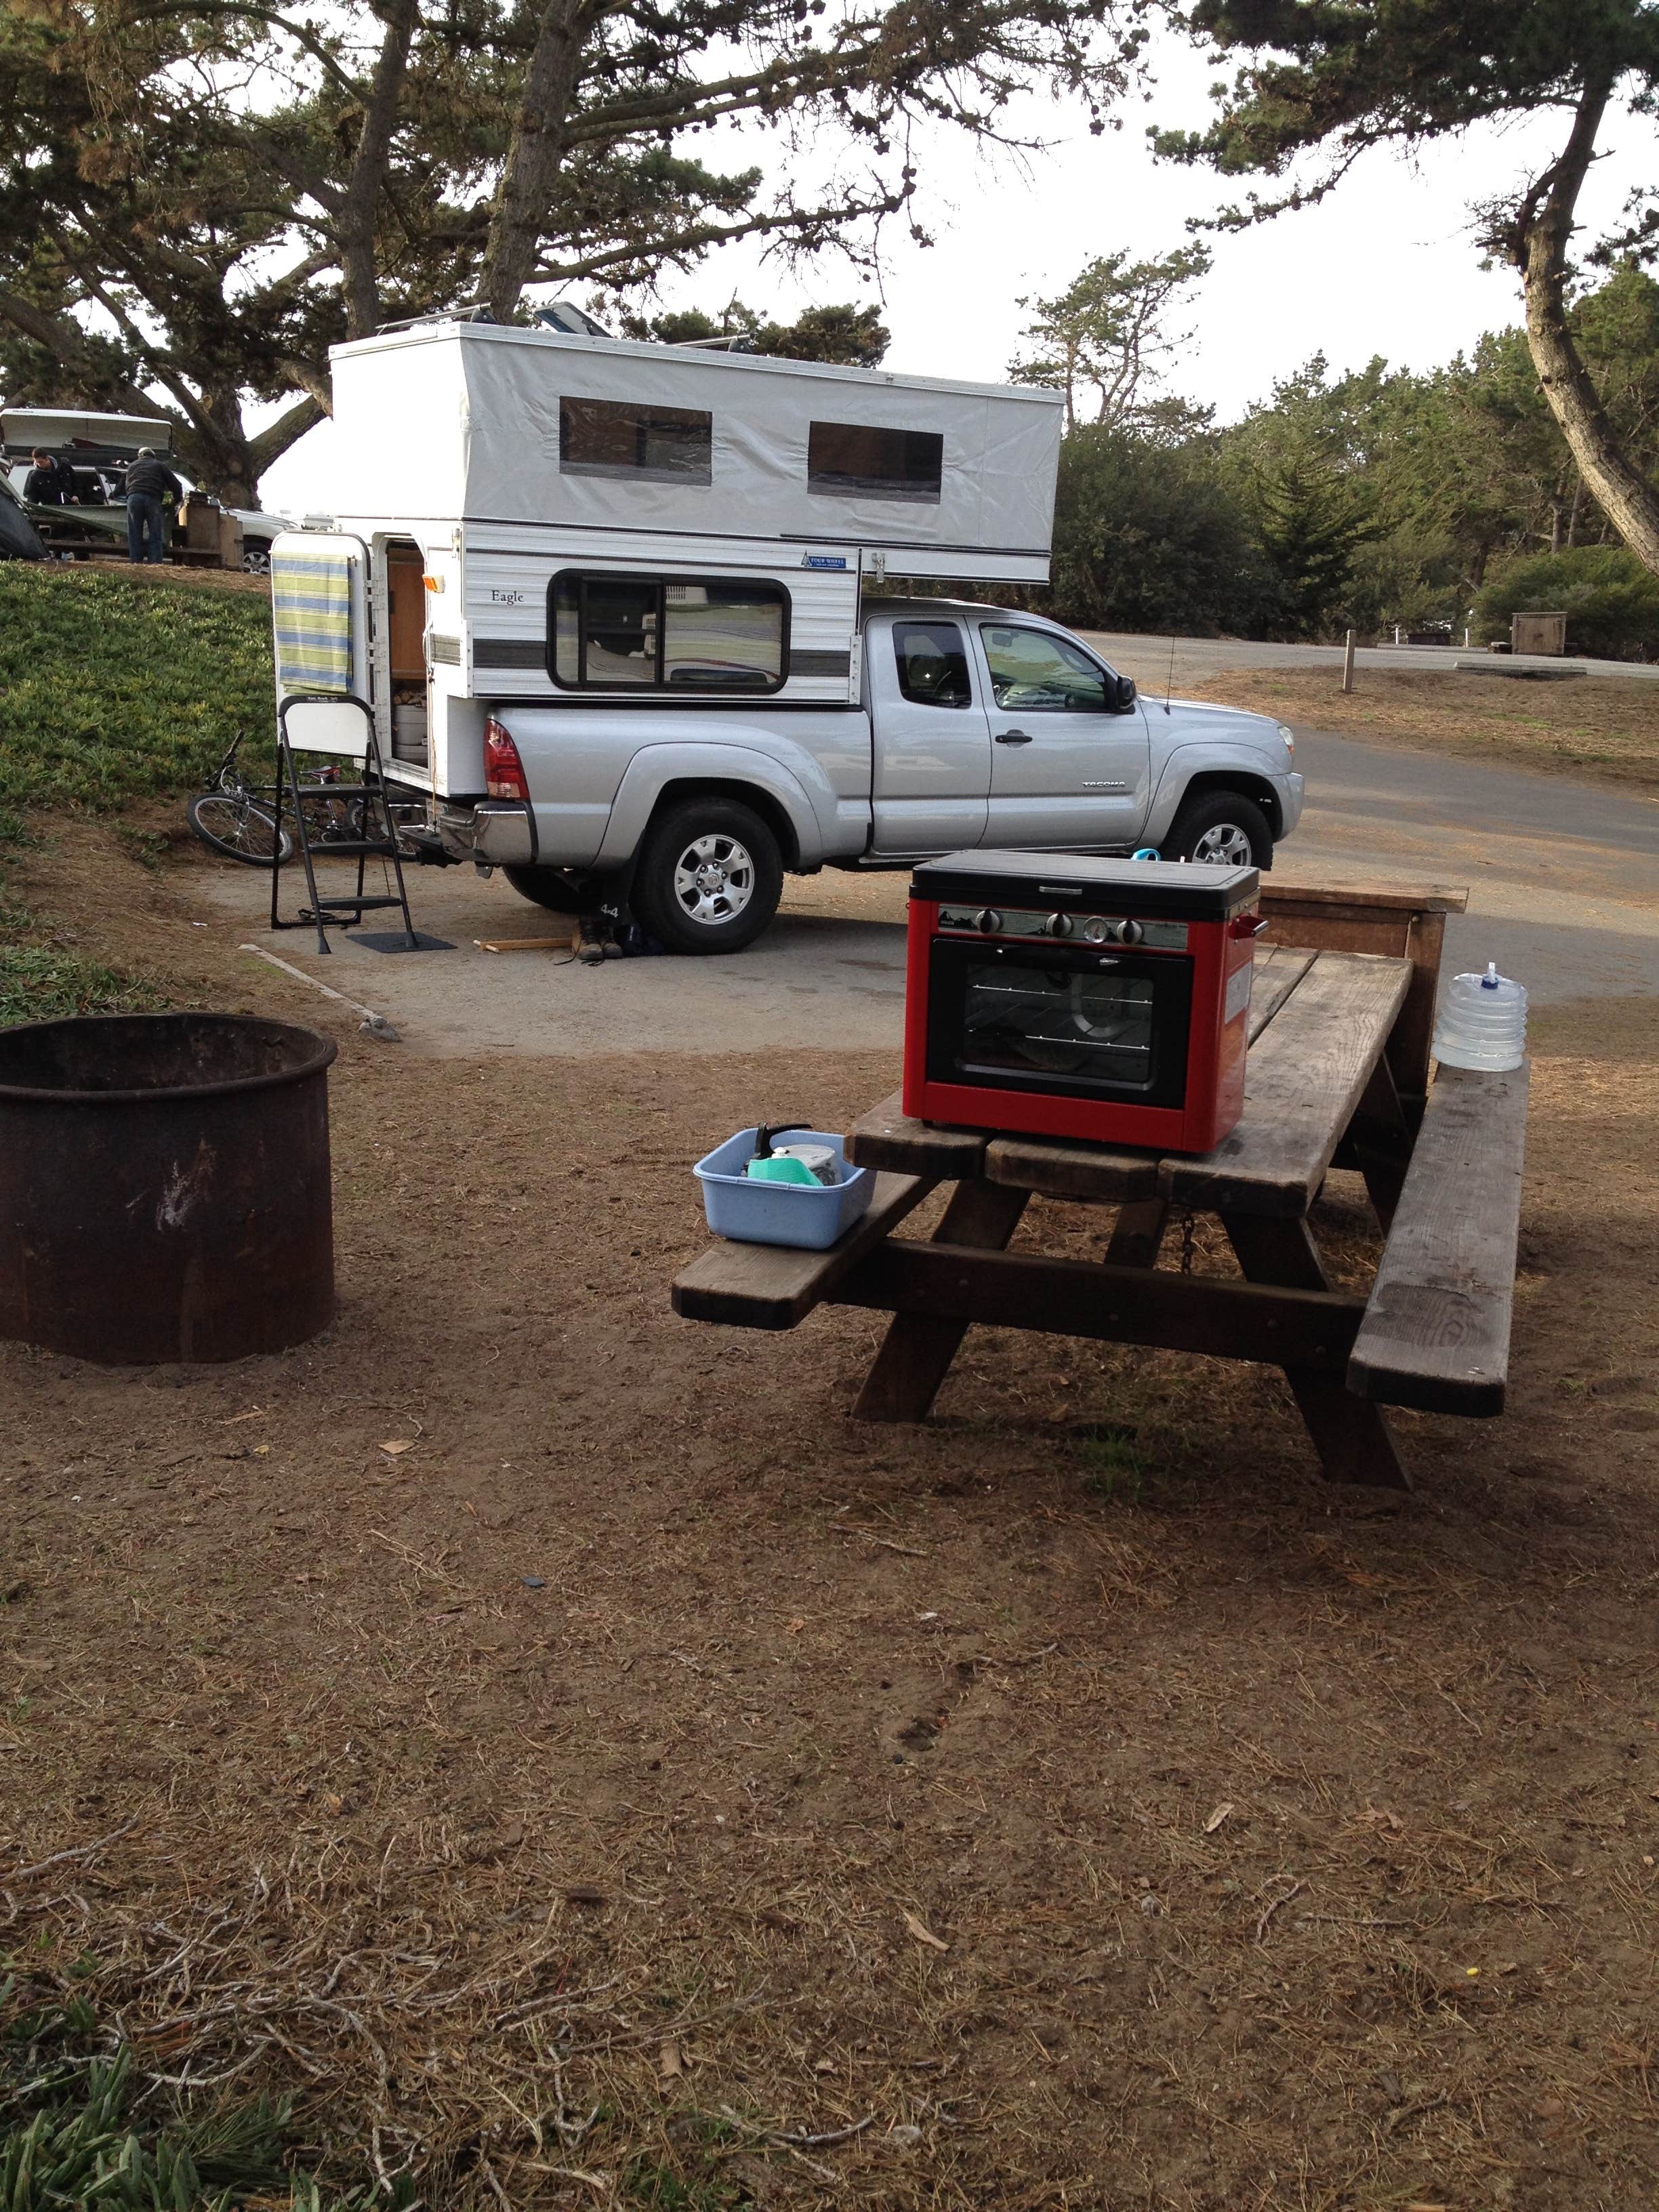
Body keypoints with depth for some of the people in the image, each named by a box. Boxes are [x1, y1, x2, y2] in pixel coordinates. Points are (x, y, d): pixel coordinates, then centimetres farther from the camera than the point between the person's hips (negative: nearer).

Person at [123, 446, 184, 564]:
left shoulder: (133, 466, 28)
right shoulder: (160, 465, 22)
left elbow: (127, 486, 26)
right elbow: (176, 486, 18)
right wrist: (175, 501, 33)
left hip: (133, 498, 2)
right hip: (153, 499, -2)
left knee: (134, 537, 6)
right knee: (155, 538, 0)